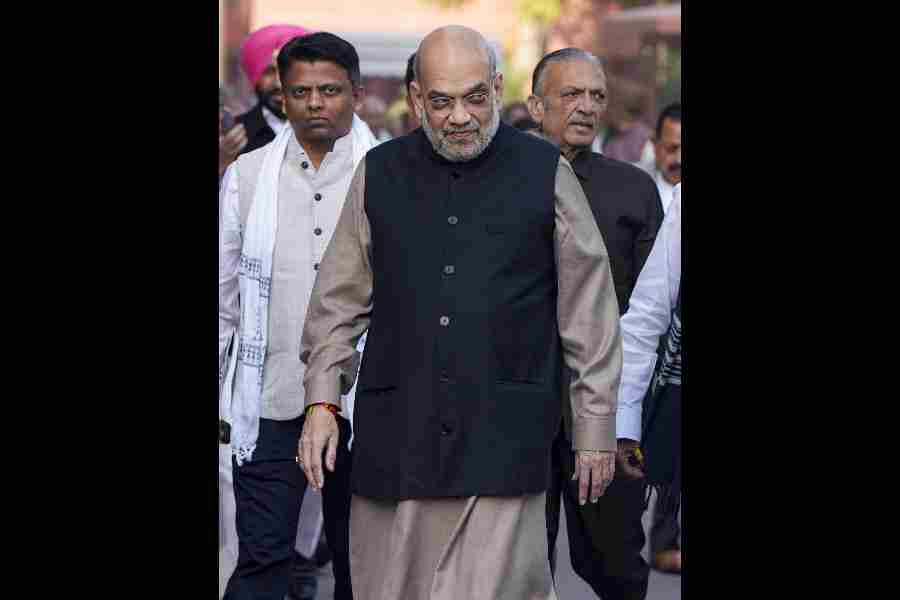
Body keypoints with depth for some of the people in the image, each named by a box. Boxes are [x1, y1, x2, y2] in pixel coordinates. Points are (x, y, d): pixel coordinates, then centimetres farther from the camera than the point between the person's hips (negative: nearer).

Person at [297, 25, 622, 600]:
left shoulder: (545, 173, 4)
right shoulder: (379, 174, 10)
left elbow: (590, 312, 6)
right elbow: (339, 300, 14)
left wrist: (596, 428, 6)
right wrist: (322, 402, 6)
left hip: (503, 439, -2)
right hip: (396, 436, 3)